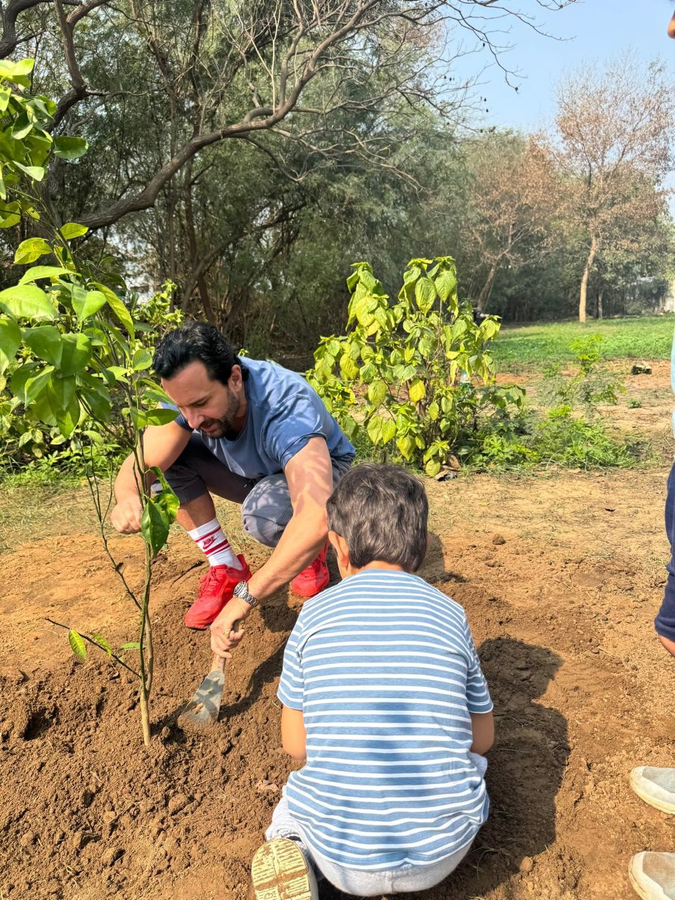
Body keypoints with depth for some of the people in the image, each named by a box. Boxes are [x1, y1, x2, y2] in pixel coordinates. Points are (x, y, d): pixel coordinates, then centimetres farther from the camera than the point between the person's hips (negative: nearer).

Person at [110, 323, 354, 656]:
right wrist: (129, 497, -50)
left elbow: (317, 519, -53)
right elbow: (138, 466, -24)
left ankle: (313, 554, -2)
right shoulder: (190, 393, -24)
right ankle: (228, 569, -5)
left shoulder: (287, 407, -41)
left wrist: (244, 598, -57)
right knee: (170, 452, -17)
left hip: (322, 471, -5)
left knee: (264, 512, -38)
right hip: (255, 474, 6)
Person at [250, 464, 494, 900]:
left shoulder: (314, 616, -7)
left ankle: (291, 854, 2)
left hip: (341, 856, -1)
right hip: (443, 853, 1)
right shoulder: (450, 615, -4)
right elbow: (482, 737, 8)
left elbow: (295, 745, 3)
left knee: (295, 796, 32)